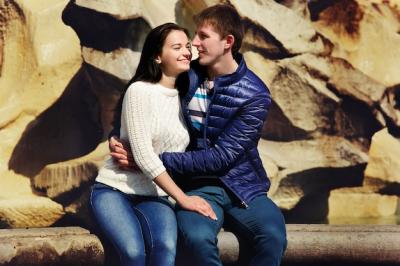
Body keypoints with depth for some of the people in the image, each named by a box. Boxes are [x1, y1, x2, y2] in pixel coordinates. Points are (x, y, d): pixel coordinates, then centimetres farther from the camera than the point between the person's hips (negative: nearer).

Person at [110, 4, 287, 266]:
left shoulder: (255, 95, -10)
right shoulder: (187, 75, 1)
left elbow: (222, 156, -16)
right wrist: (117, 136, -4)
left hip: (242, 185, -1)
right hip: (197, 185, 1)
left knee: (272, 235, -32)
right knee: (197, 237, -33)